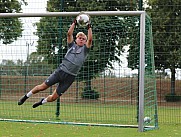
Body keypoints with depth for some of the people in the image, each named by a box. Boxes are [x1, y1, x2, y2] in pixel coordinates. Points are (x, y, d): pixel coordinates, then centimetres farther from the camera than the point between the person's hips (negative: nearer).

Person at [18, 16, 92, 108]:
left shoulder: (85, 49, 7)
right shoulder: (72, 46, 10)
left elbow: (90, 39, -9)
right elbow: (69, 34, -2)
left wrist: (89, 28, -13)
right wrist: (74, 23, -8)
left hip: (70, 76, 0)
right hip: (61, 70, 0)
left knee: (53, 98, 1)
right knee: (43, 87, -2)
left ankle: (42, 101, 33)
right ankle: (26, 96, 21)